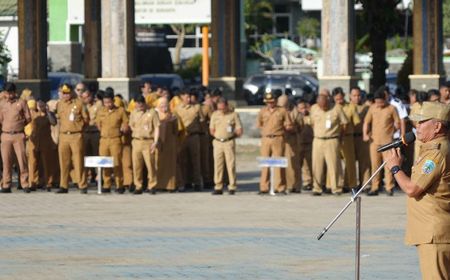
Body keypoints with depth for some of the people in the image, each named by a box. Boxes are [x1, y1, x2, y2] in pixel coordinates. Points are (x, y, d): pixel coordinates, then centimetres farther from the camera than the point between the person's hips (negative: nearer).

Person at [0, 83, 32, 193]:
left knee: (22, 159, -6)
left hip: (18, 135, -3)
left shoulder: (21, 103, 4)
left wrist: (19, 125, 2)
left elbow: (28, 118, 5)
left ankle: (25, 184, -2)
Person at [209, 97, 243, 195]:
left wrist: (230, 136, 2)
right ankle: (218, 187, 4)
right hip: (218, 142, 3)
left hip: (229, 142, -3)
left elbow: (240, 131, 1)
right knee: (218, 165, 1)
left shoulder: (234, 115, 1)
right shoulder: (215, 115, 10)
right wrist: (218, 136, 6)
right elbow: (212, 130, 15)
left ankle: (232, 187, -2)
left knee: (231, 164, -6)